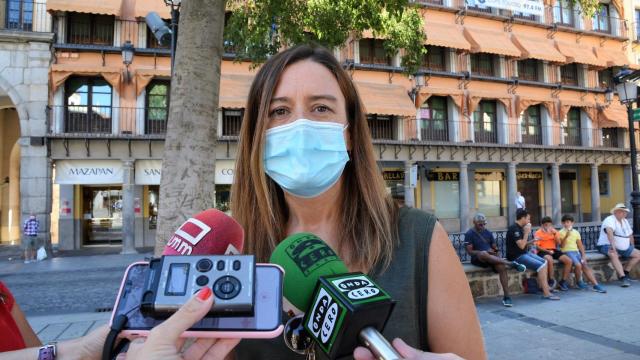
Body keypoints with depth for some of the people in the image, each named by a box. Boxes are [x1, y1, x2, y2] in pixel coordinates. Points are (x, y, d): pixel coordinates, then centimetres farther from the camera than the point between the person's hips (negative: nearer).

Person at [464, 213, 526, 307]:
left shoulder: (488, 232, 15)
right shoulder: (469, 234, 0)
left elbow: (495, 248, 17)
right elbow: (470, 251, -7)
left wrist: (496, 251, -7)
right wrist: (485, 251, -18)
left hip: (491, 257, 4)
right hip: (477, 259, -4)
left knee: (501, 266, -29)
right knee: (484, 254, -40)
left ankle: (506, 296, -29)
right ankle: (511, 263, -33)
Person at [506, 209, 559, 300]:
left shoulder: (520, 228, 14)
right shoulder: (514, 228, -18)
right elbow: (521, 246, -24)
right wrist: (526, 233, -18)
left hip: (524, 253, 10)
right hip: (516, 256, -10)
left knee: (544, 262, 8)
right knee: (541, 266, -19)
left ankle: (545, 286, 9)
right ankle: (546, 293, -16)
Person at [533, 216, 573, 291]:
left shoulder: (553, 231, 16)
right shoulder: (538, 233, -1)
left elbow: (558, 243, 6)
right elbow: (537, 247, -7)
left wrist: (555, 234, -8)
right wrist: (548, 251, -19)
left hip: (554, 250, 6)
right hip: (543, 251, -6)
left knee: (568, 261, -14)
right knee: (550, 260, -39)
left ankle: (563, 281, 0)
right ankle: (552, 280, -18)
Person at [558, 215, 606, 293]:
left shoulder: (576, 232, 15)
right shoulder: (561, 233, 0)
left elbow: (580, 245, 15)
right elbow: (561, 246, -9)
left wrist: (583, 255, 1)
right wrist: (566, 236, -20)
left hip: (576, 251, 5)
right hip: (567, 252, -5)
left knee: (585, 265, -15)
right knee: (578, 265, -26)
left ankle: (596, 285, -16)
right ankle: (579, 282, -3)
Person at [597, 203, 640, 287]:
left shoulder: (625, 221, 14)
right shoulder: (610, 220, -16)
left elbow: (630, 235, 24)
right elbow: (609, 231, -34)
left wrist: (632, 248, 18)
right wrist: (613, 245, -46)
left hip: (623, 248, 9)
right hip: (607, 246, -9)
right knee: (613, 255, -37)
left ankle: (625, 273, 2)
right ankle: (623, 277, -38)